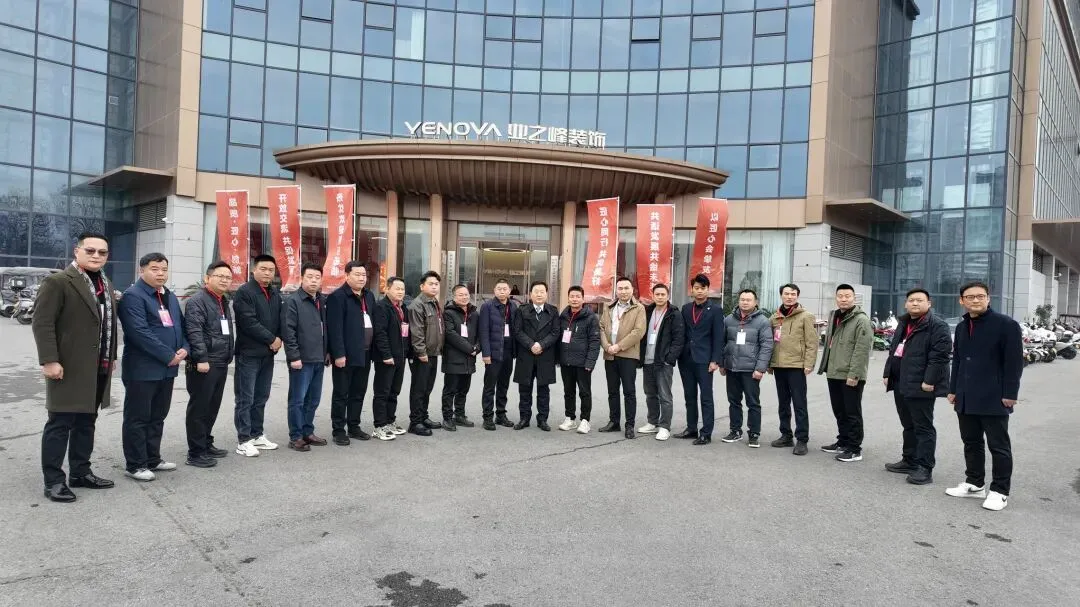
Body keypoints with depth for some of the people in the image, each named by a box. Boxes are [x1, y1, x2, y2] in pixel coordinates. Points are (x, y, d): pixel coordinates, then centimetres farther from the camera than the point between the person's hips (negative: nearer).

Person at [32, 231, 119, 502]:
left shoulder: (106, 285, 15)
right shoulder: (58, 282, -9)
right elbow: (42, 323, -14)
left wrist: (112, 357, 16)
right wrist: (49, 360, -20)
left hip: (99, 368, 8)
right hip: (69, 368, -7)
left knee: (86, 422, 15)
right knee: (60, 423, 0)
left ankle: (80, 472, 25)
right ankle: (54, 480, 9)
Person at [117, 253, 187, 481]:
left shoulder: (171, 297, 16)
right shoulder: (133, 296, -12)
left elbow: (180, 325, 18)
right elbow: (140, 333, -21)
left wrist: (184, 348, -2)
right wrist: (169, 355, -19)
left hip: (167, 368, 8)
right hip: (142, 369, -8)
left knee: (157, 417, 16)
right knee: (138, 418, 2)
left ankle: (153, 459, 27)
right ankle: (134, 465, 11)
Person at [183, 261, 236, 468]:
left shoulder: (224, 303, 19)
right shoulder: (197, 301, -10)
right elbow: (195, 332, -19)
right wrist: (201, 359, -24)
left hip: (221, 364, 9)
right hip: (204, 364, -9)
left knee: (213, 407, 16)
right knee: (199, 408, -3)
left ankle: (206, 444, 27)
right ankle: (195, 453, 3)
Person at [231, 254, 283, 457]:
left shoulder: (275, 293, 13)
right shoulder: (244, 292, -9)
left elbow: (280, 319, 15)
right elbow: (249, 323, -17)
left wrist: (278, 339, -2)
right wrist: (271, 339, -13)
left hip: (268, 354, 7)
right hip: (248, 354, -7)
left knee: (261, 398, 13)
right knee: (245, 399, -2)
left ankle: (257, 435, 22)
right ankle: (243, 440, 3)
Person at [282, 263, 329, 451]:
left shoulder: (322, 301, 13)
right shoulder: (292, 301, -9)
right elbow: (288, 331, -15)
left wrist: (327, 352, 16)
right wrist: (294, 357, -18)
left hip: (319, 359, 7)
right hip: (302, 359, -7)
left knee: (313, 400, 14)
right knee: (298, 400, 0)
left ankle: (308, 432, 25)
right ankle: (295, 437, 8)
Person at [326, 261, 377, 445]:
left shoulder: (369, 295, 13)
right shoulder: (337, 297, -10)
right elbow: (335, 328, -16)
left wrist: (372, 350, 9)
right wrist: (339, 354, -20)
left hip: (364, 354, 7)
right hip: (346, 355, -7)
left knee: (358, 393, 14)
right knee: (341, 394, 3)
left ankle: (354, 427, 25)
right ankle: (338, 430, 12)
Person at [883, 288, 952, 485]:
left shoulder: (937, 326, -10)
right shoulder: (903, 324, 17)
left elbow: (939, 355, -18)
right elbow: (893, 350, 22)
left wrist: (929, 381, -22)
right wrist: (888, 373, 16)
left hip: (920, 385, -9)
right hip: (901, 383, 9)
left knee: (923, 427, -3)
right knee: (908, 425, 17)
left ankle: (925, 468, 0)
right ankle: (910, 461, 26)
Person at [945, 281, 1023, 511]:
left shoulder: (1006, 325, -8)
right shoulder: (961, 327, 14)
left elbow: (1014, 362, -11)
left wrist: (1009, 394, -14)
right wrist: (953, 389, 15)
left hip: (994, 399, -6)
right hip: (966, 398, 7)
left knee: (999, 446, 3)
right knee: (971, 443, 14)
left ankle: (1000, 491, 12)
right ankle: (975, 483, 26)